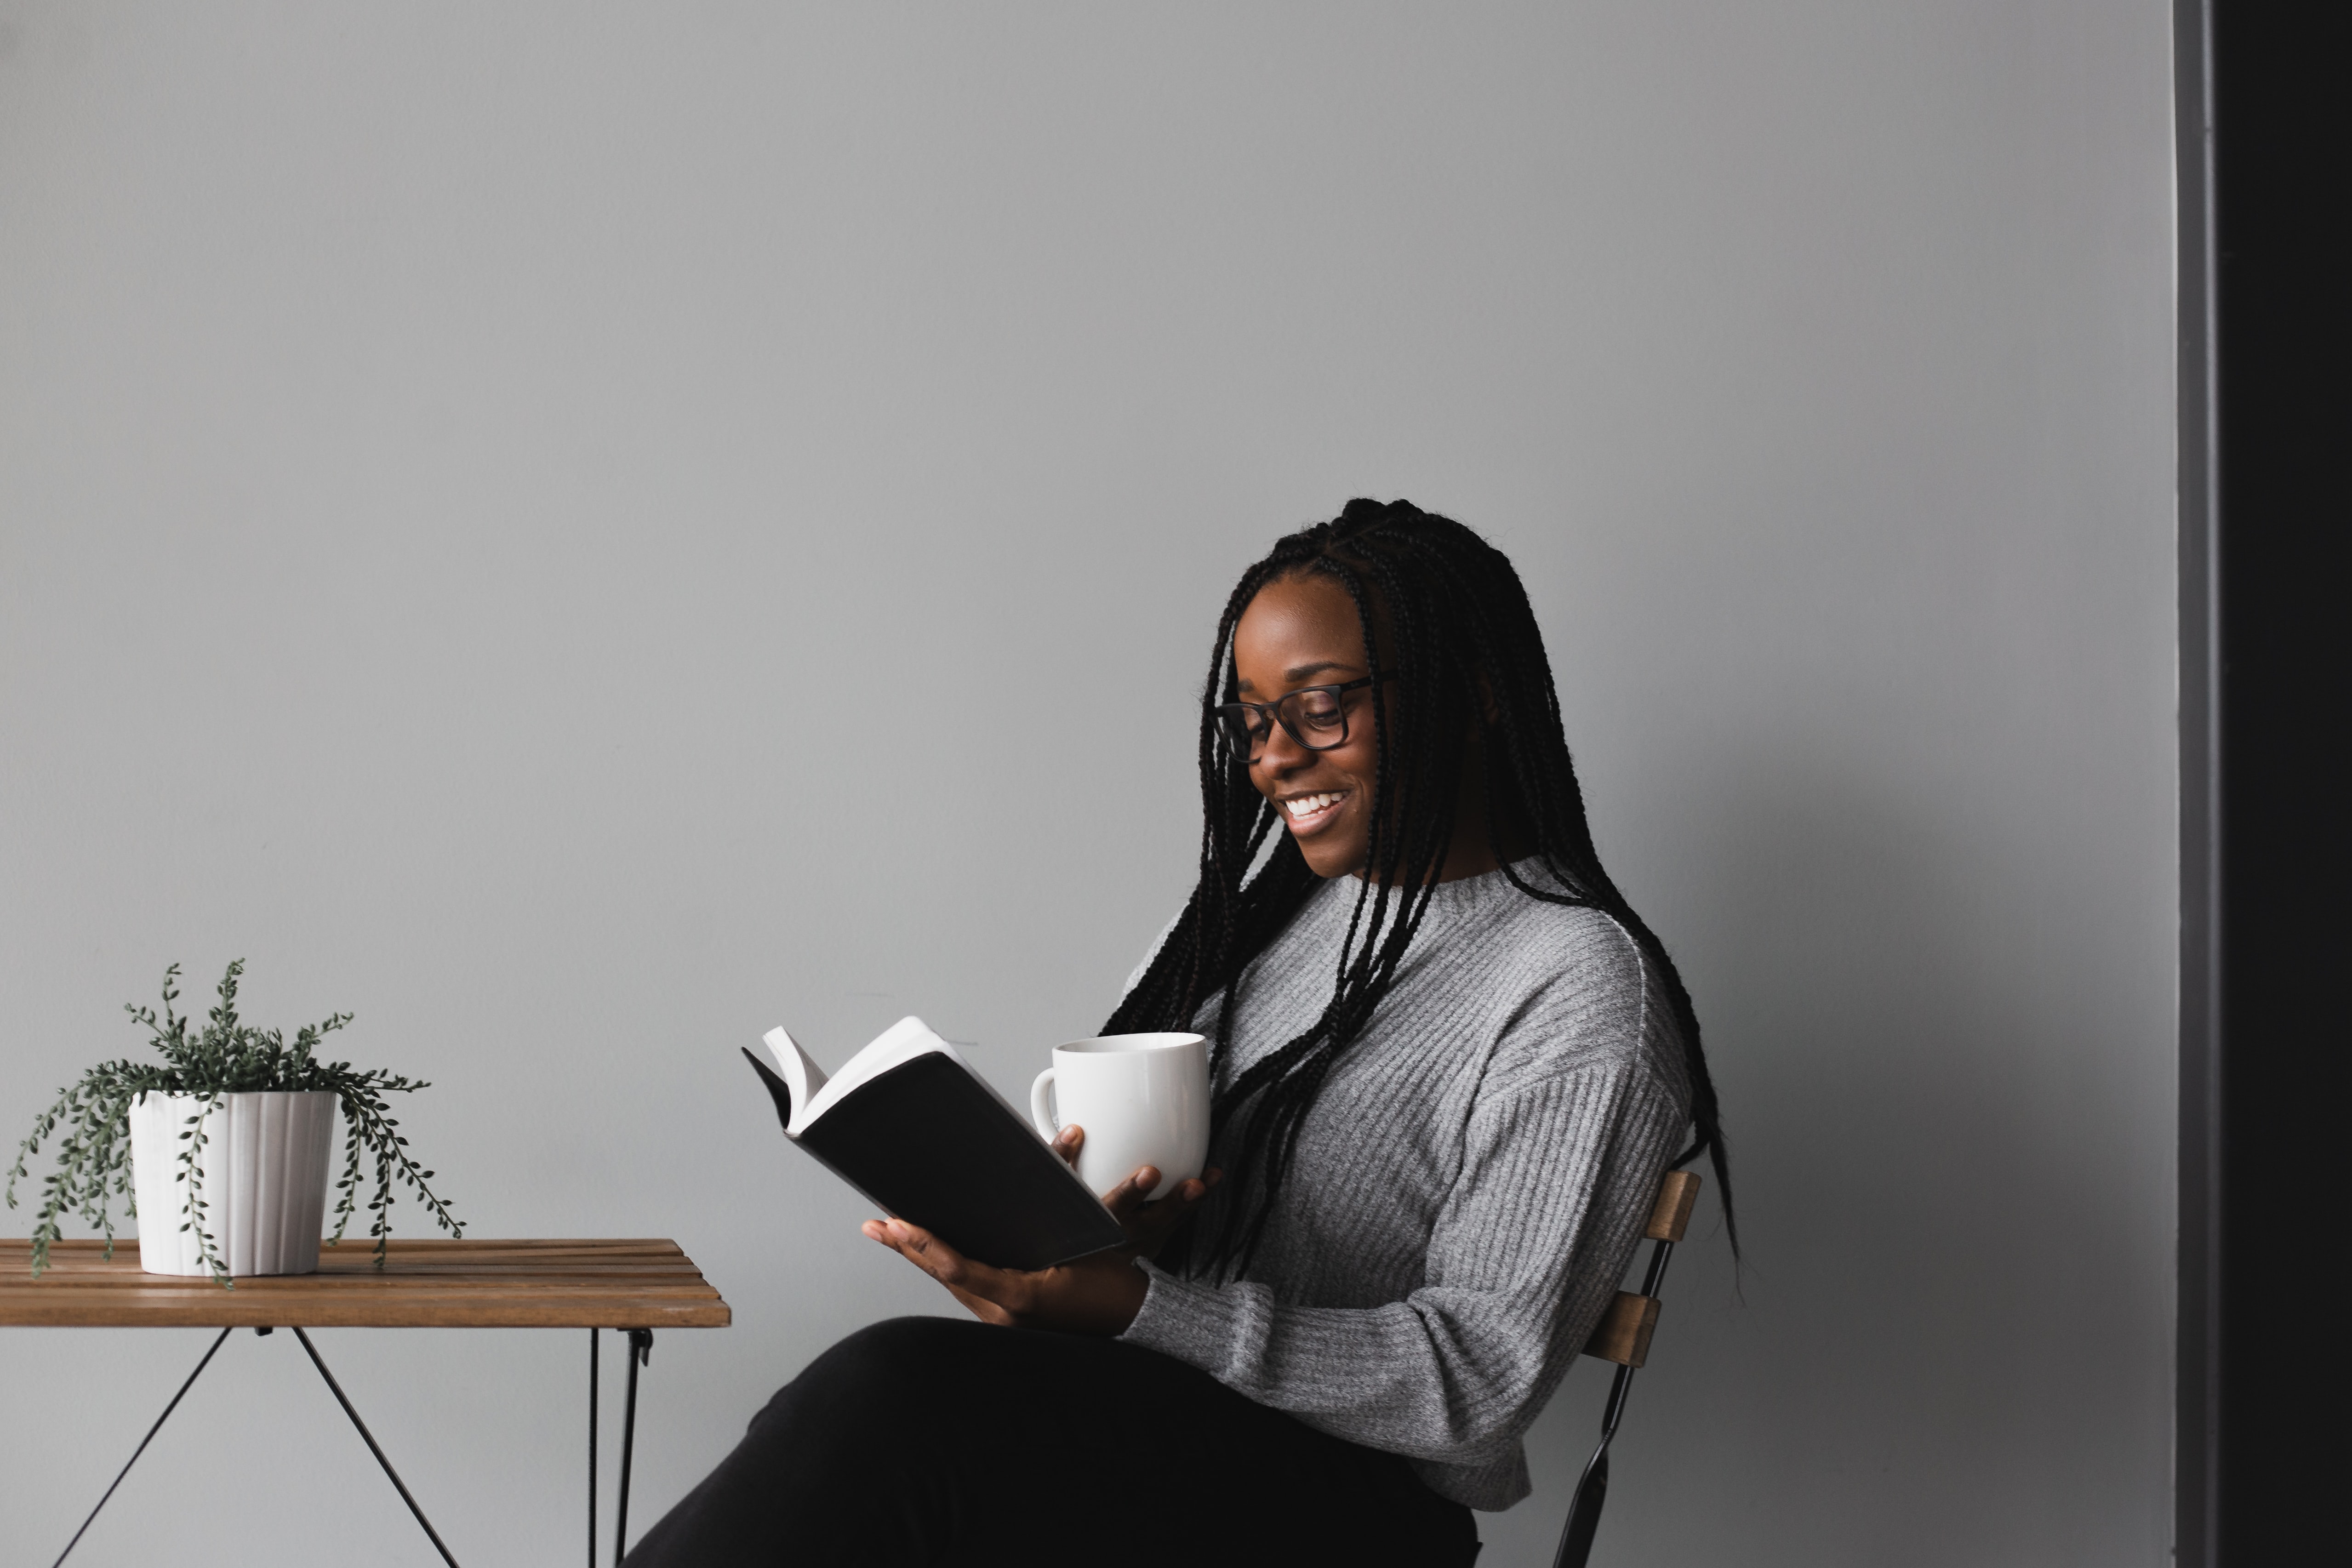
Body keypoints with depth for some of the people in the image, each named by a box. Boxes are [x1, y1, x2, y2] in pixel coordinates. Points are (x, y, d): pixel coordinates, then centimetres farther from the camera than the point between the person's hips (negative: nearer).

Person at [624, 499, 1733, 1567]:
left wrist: (1131, 1306, -24)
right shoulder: (1260, 904, 16)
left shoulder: (1580, 989, -8)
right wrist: (1105, 1230, -9)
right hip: (1143, 1422, 6)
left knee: (899, 1393, -30)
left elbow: (1479, 1380, -15)